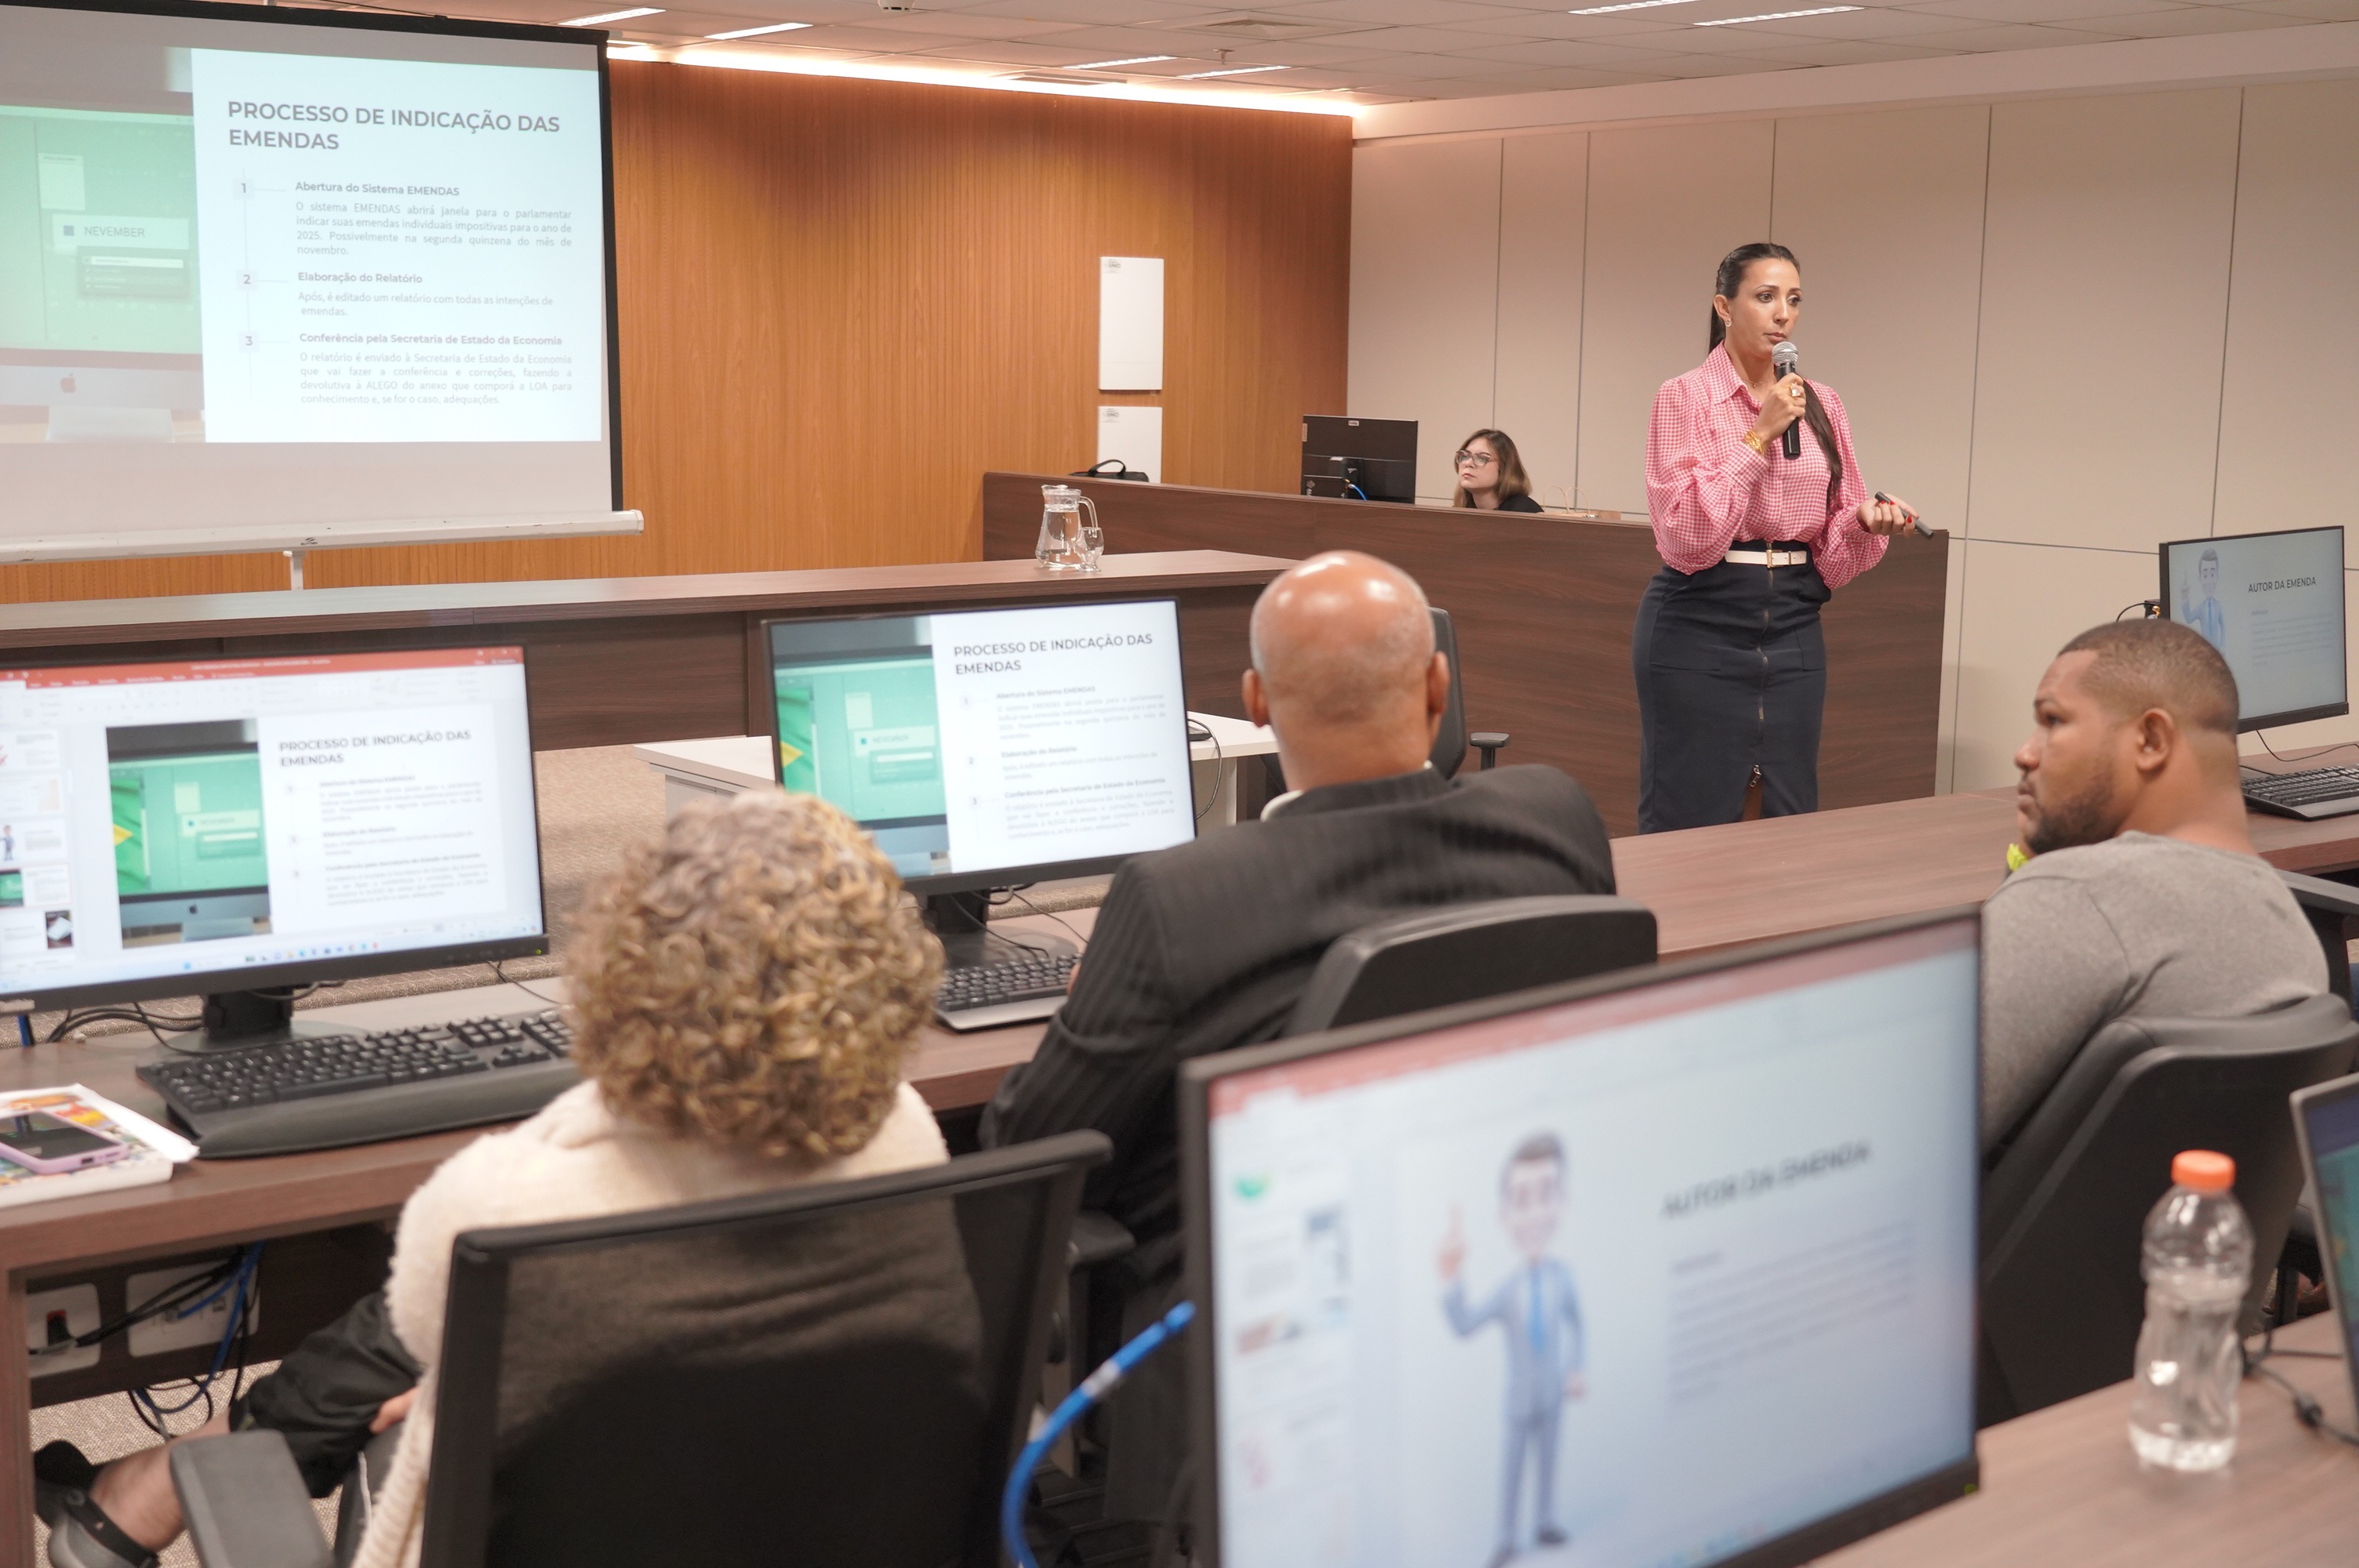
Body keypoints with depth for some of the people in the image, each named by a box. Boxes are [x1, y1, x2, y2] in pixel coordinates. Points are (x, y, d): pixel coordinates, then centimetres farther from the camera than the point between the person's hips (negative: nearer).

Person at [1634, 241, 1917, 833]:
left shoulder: (1822, 405, 10)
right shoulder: (1685, 397, -4)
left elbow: (1833, 544, 13)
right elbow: (1685, 535, -14)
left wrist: (1866, 522, -8)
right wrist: (1758, 437, -16)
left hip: (1793, 628, 5)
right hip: (1701, 625, -5)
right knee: (1690, 823, -1)